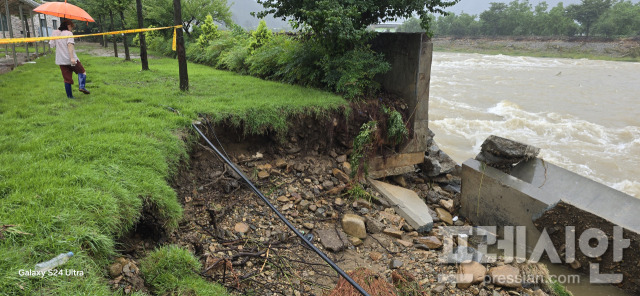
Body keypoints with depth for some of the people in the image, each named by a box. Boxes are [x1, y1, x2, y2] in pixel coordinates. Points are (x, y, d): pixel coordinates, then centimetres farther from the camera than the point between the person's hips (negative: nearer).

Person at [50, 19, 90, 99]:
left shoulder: (55, 33, 13)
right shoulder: (69, 33, -5)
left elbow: (51, 45, 14)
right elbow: (70, 45, -18)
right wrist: (72, 57, -27)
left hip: (61, 60, 6)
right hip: (70, 59, -5)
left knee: (67, 79, 8)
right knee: (82, 71, 12)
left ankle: (69, 96, 9)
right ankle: (82, 86, -10)